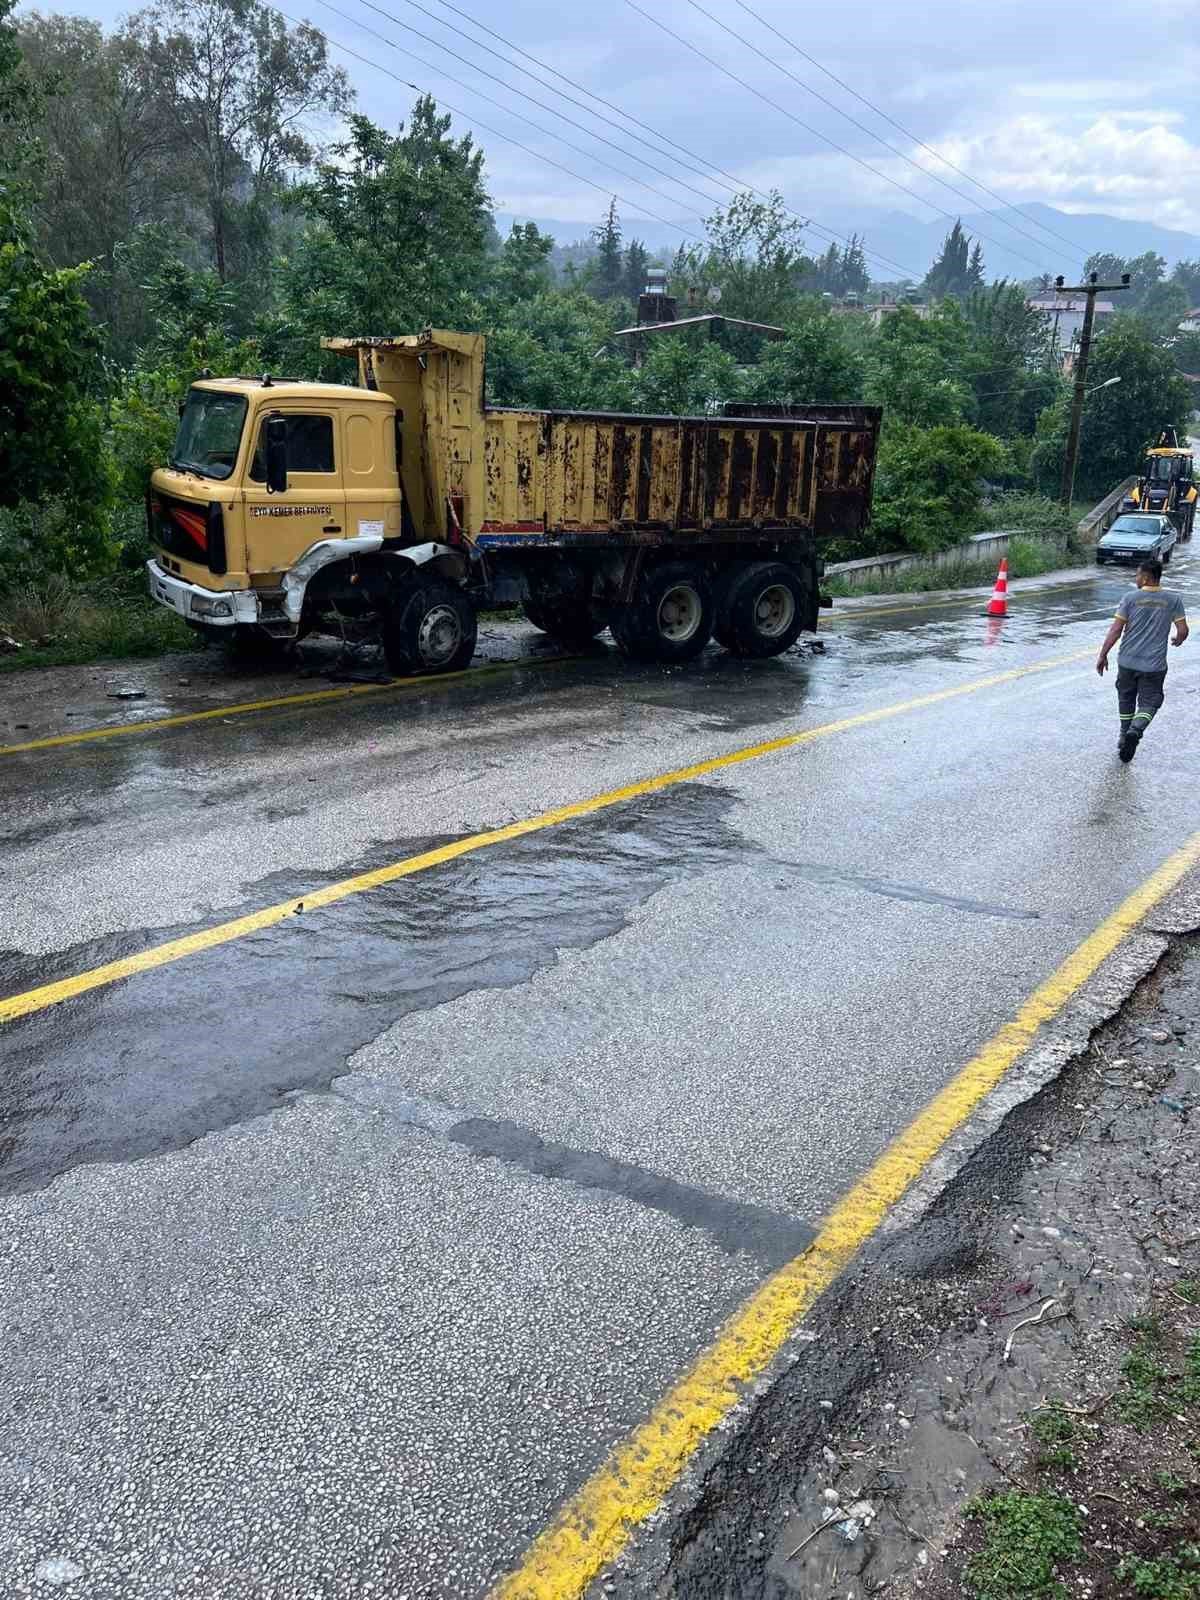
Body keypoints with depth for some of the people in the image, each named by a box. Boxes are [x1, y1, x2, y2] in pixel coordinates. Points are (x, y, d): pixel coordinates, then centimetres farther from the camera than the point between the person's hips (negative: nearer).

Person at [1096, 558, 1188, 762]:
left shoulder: (1130, 598, -6)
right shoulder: (1173, 599, -2)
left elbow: (1116, 629, -8)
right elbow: (1183, 630, -2)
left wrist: (1103, 655, -1)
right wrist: (1177, 640, 21)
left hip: (1127, 661, 1)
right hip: (1155, 665, 0)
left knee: (1126, 698, 19)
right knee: (1149, 702, 7)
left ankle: (1125, 736, 26)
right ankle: (1136, 730, -19)